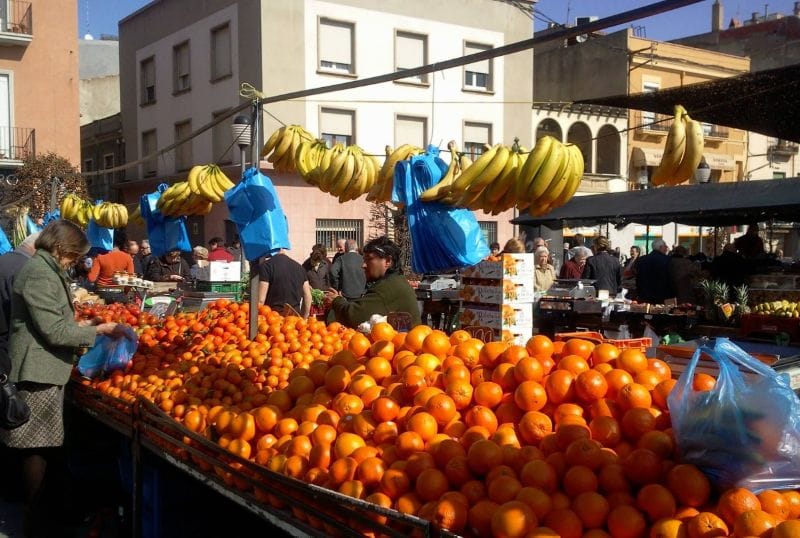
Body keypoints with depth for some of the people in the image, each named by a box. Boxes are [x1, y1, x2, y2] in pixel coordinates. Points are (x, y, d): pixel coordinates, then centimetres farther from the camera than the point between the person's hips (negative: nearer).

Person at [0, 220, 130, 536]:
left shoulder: (45, 270, 17)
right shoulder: (40, 273, -16)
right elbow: (55, 330, -20)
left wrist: (87, 334, 18)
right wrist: (101, 330, -14)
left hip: (42, 370, 10)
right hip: (38, 372, -10)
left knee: (41, 447, 16)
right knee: (38, 448, -2)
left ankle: (37, 510, 27)